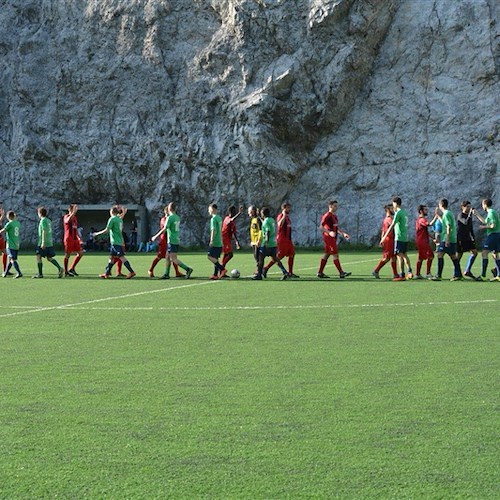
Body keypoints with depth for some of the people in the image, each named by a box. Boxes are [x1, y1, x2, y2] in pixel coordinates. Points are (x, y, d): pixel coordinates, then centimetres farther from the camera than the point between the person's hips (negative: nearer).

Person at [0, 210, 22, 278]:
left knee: (12, 259, -11)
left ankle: (19, 273, -23)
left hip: (10, 245, -7)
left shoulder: (9, 224, -11)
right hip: (17, 245, 7)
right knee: (11, 259, 15)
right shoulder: (18, 223, 9)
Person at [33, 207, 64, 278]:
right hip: (50, 243, 9)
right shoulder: (49, 221, 16)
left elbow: (44, 232, -18)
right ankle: (60, 268, -4)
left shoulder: (43, 221, -11)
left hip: (44, 243, -9)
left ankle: (40, 274, -2)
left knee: (38, 257, -2)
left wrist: (43, 243, -21)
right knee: (49, 258, 11)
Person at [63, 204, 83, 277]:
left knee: (80, 253, 3)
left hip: (75, 239, 8)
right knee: (67, 255, -2)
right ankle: (66, 272, 6)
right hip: (69, 239, -8)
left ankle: (72, 268, 12)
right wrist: (74, 212, -41)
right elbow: (68, 220, -34)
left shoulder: (75, 217, 16)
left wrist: (79, 238, 21)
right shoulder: (66, 217, -7)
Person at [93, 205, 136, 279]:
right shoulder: (120, 219, 13)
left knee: (121, 257, -11)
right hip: (120, 241, 9)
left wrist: (97, 234, -2)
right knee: (112, 256, 14)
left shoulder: (112, 219, -10)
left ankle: (131, 272, -18)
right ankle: (107, 273, 19)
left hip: (115, 242, -9)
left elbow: (106, 230, -12)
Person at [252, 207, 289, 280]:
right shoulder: (272, 220, 14)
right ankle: (285, 272, -3)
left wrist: (267, 242, -25)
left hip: (267, 243, -8)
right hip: (274, 243, 8)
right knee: (275, 258, 8)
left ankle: (259, 274, 4)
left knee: (261, 257, 2)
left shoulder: (266, 221, -12)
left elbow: (268, 232, -22)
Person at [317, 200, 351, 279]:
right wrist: (329, 232, -32)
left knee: (326, 255, 10)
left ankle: (320, 273, 14)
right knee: (335, 255, -10)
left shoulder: (335, 216, 17)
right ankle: (341, 273, -11)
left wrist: (343, 233, 17)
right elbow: (321, 227, -19)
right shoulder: (327, 216, -12)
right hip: (328, 237, -10)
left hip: (333, 238, 10)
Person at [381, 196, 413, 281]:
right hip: (405, 237, 9)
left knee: (400, 256, -6)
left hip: (399, 238, -9)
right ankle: (410, 272, 8)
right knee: (405, 255, 15)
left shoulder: (398, 213, -14)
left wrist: (384, 237, -17)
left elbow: (392, 226, -18)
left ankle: (402, 275, -8)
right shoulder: (404, 212, 12)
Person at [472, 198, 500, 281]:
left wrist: (484, 227, -7)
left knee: (484, 253, -11)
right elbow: (485, 222, 33)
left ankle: (483, 275, -16)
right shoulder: (493, 212, 19)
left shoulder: (491, 213, -12)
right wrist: (476, 214, 36)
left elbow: (493, 225, -21)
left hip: (492, 235, -10)